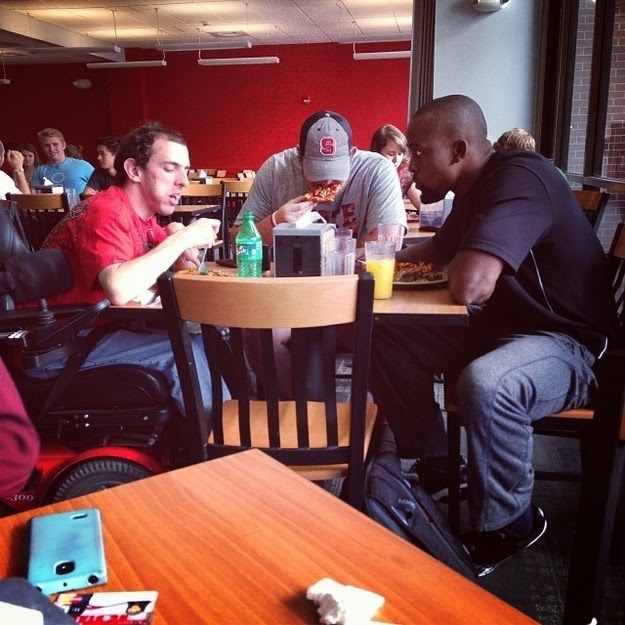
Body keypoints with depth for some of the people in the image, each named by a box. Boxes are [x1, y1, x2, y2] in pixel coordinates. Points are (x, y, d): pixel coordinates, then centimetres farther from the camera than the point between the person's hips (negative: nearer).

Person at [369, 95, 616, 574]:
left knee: (484, 384, -39)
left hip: (569, 345, -9)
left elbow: (468, 285, -38)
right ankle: (433, 464, 13)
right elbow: (439, 250, 22)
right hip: (502, 328, 9)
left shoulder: (520, 179, -24)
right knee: (388, 337, 2)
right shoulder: (474, 190, 6)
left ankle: (508, 524, -11)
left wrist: (457, 267, -14)